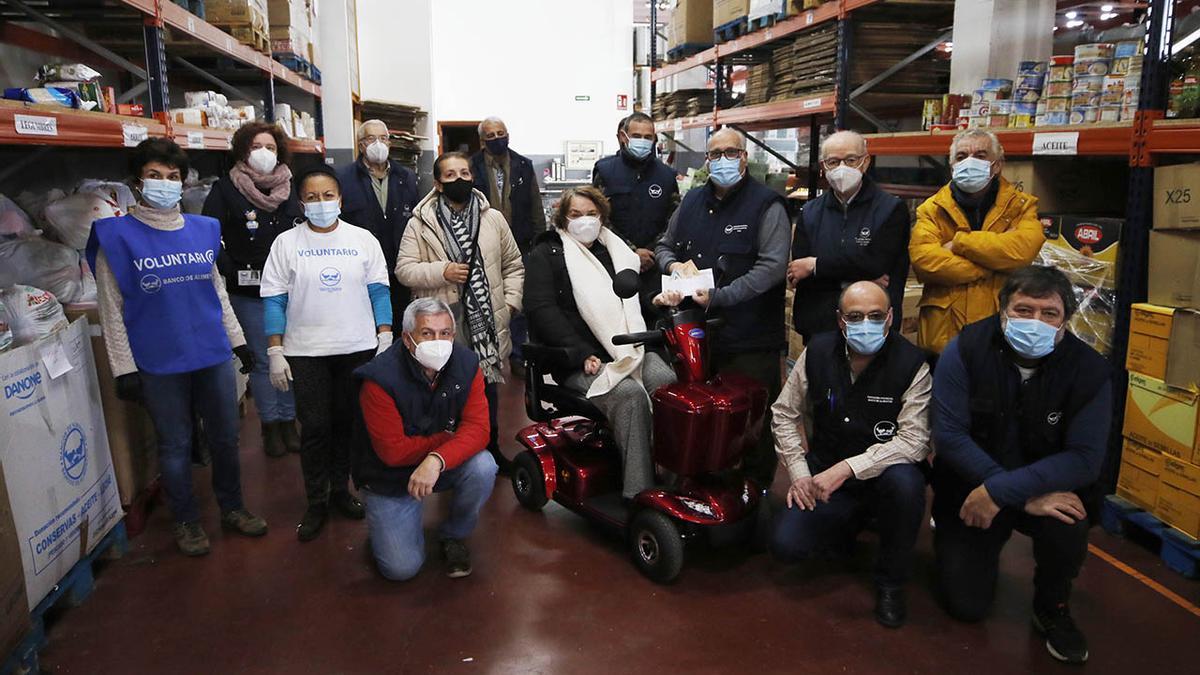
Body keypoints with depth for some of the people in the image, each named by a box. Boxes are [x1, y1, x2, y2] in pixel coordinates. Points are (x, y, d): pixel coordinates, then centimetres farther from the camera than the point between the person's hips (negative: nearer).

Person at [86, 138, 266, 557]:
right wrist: (124, 369, -7)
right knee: (175, 445, 9)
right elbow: (111, 310, -5)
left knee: (226, 437, 13)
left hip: (213, 354, 4)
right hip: (159, 364, -3)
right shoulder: (117, 237, -5)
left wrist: (238, 340, 15)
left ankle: (232, 508, 32)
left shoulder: (203, 230, 6)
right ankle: (186, 521, 28)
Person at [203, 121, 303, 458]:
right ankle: (270, 426, 18)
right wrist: (232, 271, -12)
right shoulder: (226, 189, -2)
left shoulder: (291, 188, 8)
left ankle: (289, 421, 22)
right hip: (249, 291, -3)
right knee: (262, 360, 5)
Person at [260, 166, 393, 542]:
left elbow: (379, 292, 5)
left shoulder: (363, 240, 4)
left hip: (358, 349, 1)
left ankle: (340, 490, 26)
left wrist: (385, 339, -1)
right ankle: (316, 503, 16)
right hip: (305, 353, -1)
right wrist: (275, 352, -4)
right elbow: (273, 300, 1)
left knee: (349, 424, 9)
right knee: (314, 428, 2)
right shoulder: (286, 243, 1)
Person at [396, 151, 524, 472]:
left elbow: (513, 265, 12)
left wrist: (511, 301, 2)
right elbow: (404, 269, -5)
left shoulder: (494, 218, 6)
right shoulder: (421, 222, -2)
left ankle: (491, 447, 34)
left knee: (488, 385, 16)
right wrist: (442, 271, -18)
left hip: (486, 321, 3)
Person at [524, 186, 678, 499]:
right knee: (629, 394, -32)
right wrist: (582, 355, -18)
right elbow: (542, 311, -7)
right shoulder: (546, 255, 8)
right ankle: (638, 493, -28)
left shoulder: (617, 250, 25)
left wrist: (660, 299, 5)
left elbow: (635, 300, 31)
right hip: (579, 361, -4)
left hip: (630, 351, 5)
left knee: (669, 383, -27)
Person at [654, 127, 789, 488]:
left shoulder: (766, 205, -8)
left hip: (750, 338, -5)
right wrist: (672, 263, 0)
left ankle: (756, 488, 21)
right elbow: (664, 244, 25)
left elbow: (773, 266, -19)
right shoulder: (692, 201, 12)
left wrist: (718, 296, -26)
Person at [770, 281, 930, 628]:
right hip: (824, 475, 3)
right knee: (785, 545, -18)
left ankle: (890, 583, -10)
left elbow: (914, 439, -23)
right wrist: (799, 472, -6)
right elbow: (784, 414, 4)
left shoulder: (911, 364, -15)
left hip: (882, 474, -2)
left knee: (905, 482, -37)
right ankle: (847, 527, 19)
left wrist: (848, 468, -31)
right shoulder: (817, 352, -6)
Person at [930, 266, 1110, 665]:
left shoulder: (1089, 370, -15)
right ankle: (950, 537, 31)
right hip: (969, 489, 0)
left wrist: (1000, 490, -30)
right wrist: (1026, 497, -27)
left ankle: (1052, 607, -1)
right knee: (966, 605, -4)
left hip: (1050, 486, 1)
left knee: (1067, 522, -34)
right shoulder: (964, 351, -18)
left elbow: (1085, 458, -21)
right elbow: (949, 435, -23)